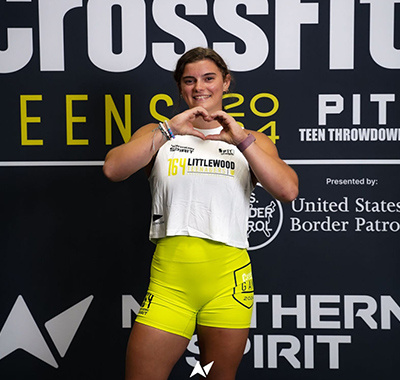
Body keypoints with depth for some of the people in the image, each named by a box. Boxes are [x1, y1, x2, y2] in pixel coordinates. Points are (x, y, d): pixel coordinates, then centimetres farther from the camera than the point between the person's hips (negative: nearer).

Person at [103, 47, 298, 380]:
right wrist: (168, 130, -12)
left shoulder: (251, 140, 12)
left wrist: (241, 139, -12)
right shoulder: (159, 134, 13)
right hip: (169, 279, 0)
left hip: (228, 279, 0)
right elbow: (113, 170, -5)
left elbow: (288, 191, -4)